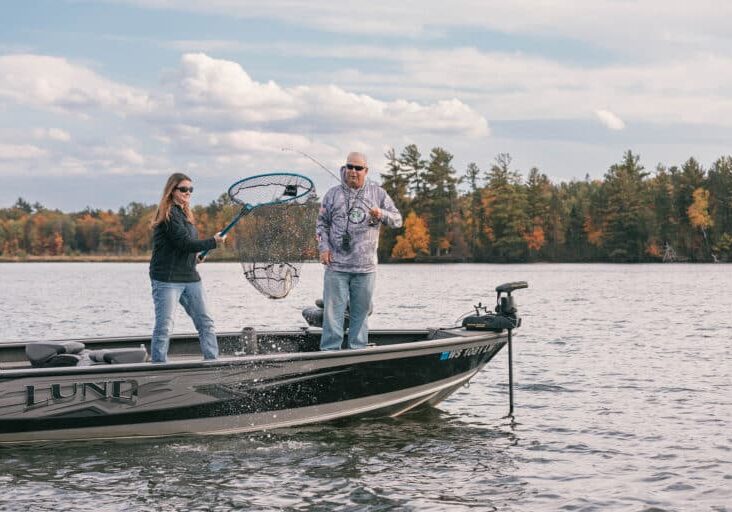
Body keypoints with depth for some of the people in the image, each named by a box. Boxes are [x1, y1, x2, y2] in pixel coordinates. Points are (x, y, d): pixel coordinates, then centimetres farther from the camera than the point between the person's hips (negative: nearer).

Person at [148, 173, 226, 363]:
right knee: (164, 327, -6)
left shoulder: (184, 213, 17)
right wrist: (213, 242, -11)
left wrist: (195, 256, 9)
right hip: (167, 279, -9)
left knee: (206, 323, 6)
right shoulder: (169, 214, -12)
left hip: (190, 277, 9)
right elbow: (184, 242, -19)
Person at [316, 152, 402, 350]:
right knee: (333, 309, -2)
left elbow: (398, 220, 8)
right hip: (336, 265, -1)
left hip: (365, 267, 1)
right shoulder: (333, 194, 8)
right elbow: (322, 224, 12)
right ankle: (329, 351, 1)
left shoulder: (378, 193, 8)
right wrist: (323, 247, -2)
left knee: (361, 311, 7)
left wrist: (381, 214, -12)